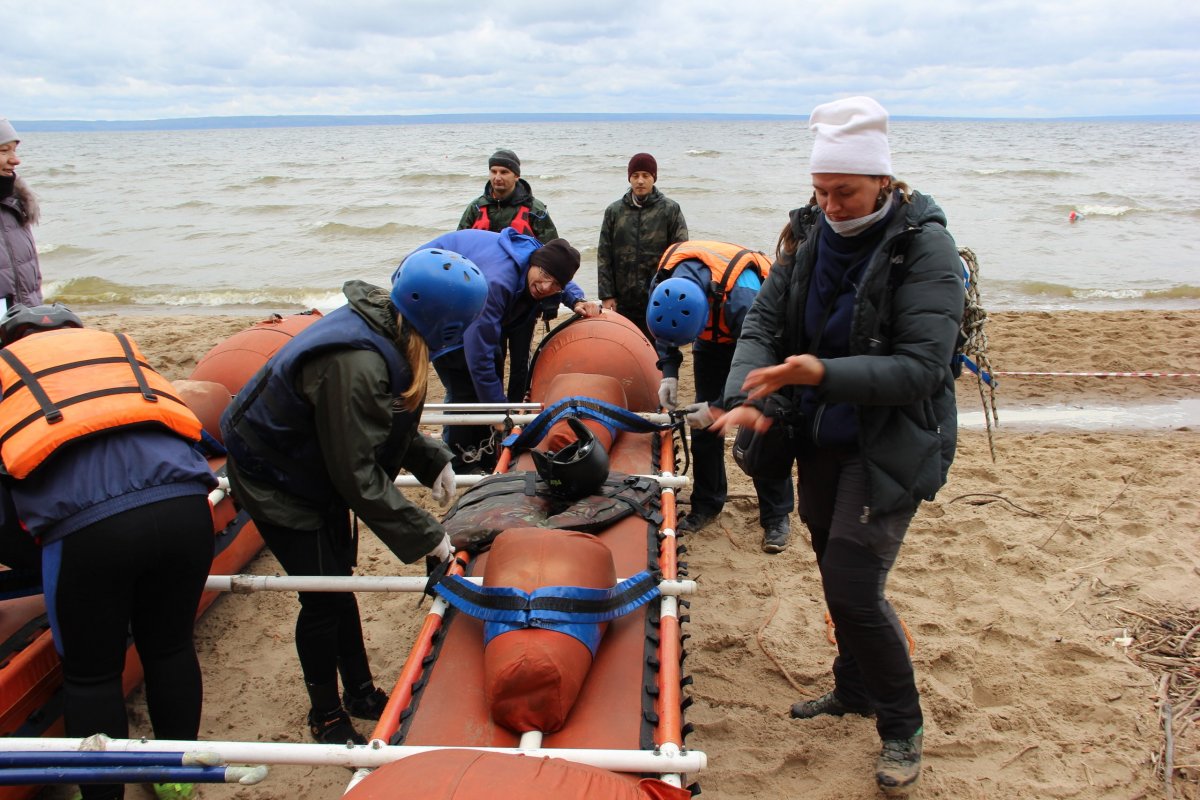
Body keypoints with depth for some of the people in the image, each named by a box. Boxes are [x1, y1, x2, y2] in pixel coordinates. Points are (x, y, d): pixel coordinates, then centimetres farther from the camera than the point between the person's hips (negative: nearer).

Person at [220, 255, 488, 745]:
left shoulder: (386, 331, -11)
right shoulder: (353, 366, -38)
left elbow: (388, 421, 7)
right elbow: (359, 477, -31)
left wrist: (432, 463, -3)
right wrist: (423, 537, -25)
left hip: (316, 467, 9)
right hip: (274, 480, -8)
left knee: (338, 584, 17)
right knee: (325, 598, 0)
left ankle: (361, 692, 34)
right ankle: (326, 715, 23)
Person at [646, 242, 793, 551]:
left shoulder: (741, 295, -45)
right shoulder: (664, 284, -27)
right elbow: (664, 332, -5)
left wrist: (719, 407, -35)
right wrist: (669, 373, -17)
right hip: (714, 335, 5)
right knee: (702, 424, 3)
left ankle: (776, 516, 2)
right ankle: (706, 503, 18)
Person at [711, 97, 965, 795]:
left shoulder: (925, 247, -16)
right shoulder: (810, 234, 0)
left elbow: (921, 368, -24)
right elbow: (764, 322, -1)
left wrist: (824, 374, -36)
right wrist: (747, 397, -19)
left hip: (893, 445, -6)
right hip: (823, 441, 6)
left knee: (853, 586, -8)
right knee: (838, 575, 16)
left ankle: (902, 724, 16)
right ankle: (856, 691, 40)